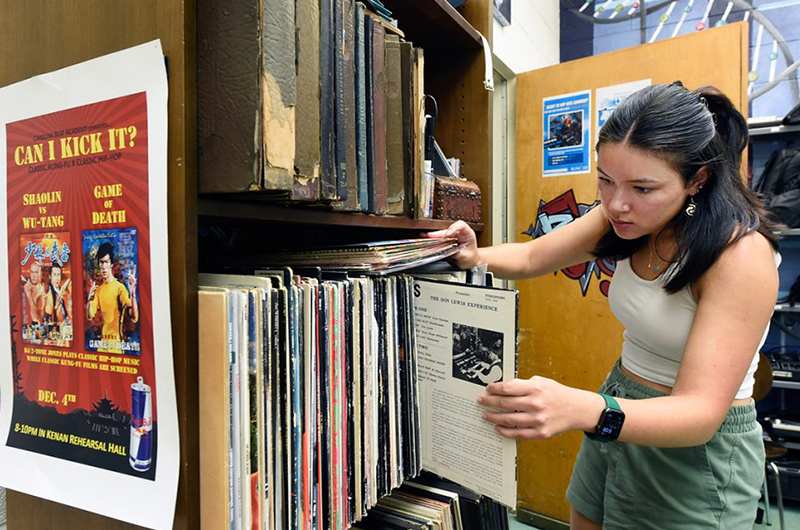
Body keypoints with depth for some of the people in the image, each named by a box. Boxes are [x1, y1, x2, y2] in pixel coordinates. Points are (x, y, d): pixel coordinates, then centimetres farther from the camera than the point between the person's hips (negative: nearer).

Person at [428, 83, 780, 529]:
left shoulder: (741, 253, -27)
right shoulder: (630, 216, -7)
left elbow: (701, 412, -31)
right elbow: (532, 258, 1)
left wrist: (585, 410, -49)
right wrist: (474, 258, -21)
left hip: (696, 446, -6)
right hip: (619, 415, 6)